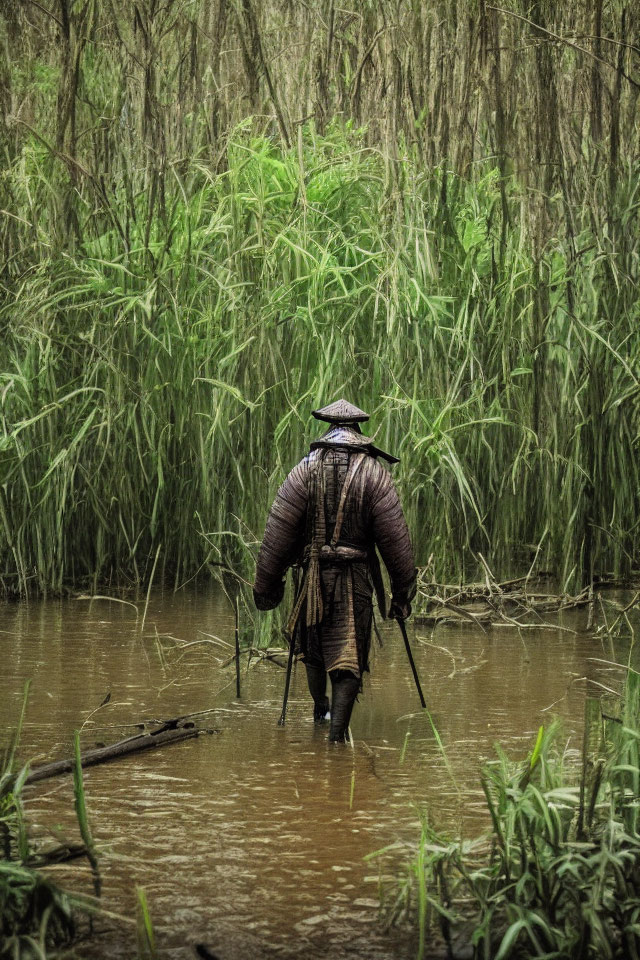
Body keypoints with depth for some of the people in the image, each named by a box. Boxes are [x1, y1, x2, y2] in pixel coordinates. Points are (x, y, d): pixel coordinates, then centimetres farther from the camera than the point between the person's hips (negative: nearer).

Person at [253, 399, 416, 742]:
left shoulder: (307, 469, -2)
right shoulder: (375, 473, -3)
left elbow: (278, 530, -3)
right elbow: (395, 537, -5)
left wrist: (266, 583, 4)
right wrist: (403, 590, 3)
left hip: (314, 577, 1)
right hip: (357, 580, -1)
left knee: (312, 646, 23)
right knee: (348, 657, 1)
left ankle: (320, 709, 41)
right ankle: (337, 733, -8)